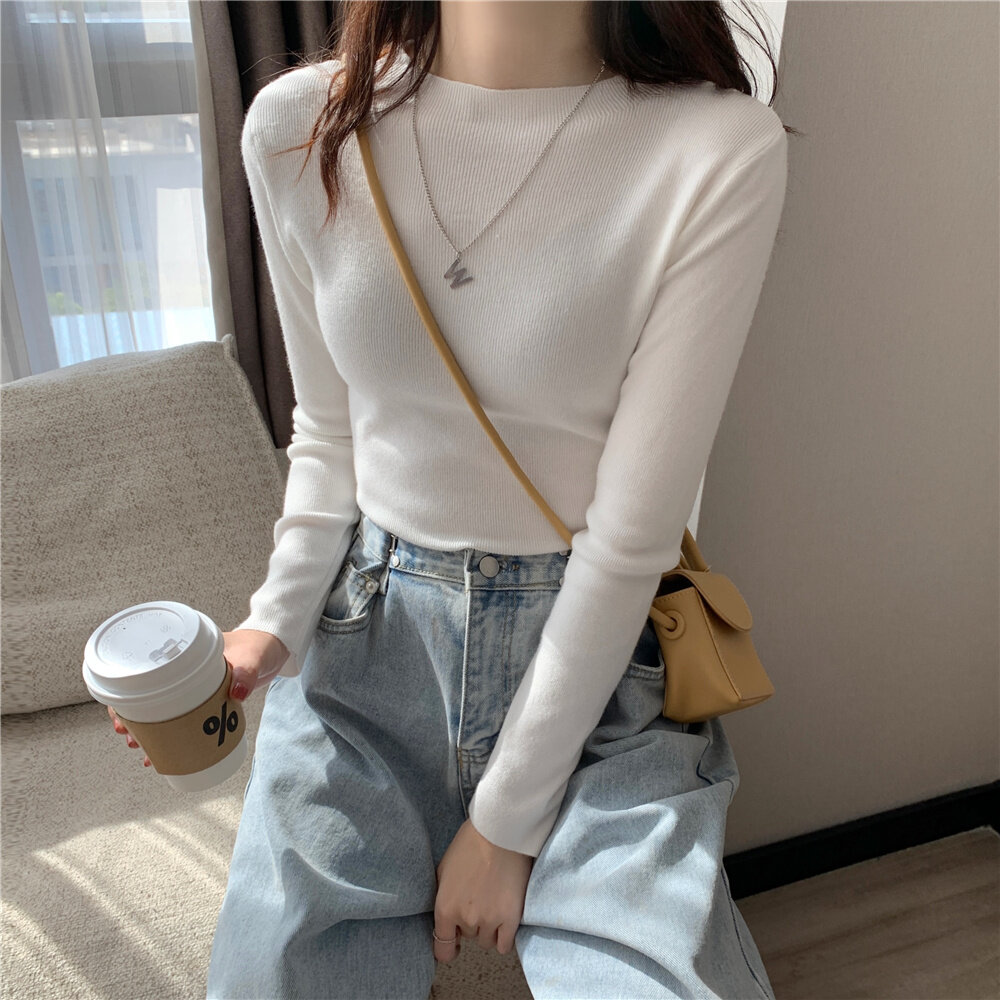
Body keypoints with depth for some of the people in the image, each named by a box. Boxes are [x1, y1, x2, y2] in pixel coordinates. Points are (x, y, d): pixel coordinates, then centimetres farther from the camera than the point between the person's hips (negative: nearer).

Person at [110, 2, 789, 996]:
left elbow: (632, 532, -15)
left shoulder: (723, 150, -16)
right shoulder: (298, 127, -5)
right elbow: (328, 436, 5)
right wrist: (276, 624, -10)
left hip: (595, 647, -1)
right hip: (366, 626, 3)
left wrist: (508, 820, -9)